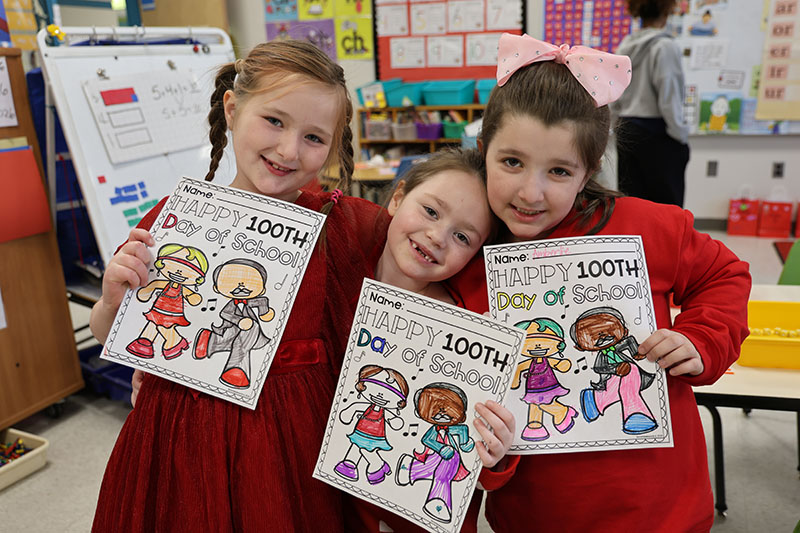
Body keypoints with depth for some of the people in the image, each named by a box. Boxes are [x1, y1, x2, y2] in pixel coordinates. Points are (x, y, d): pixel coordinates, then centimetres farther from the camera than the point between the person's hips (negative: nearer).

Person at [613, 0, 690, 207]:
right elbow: (669, 100, -15)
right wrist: (681, 137, -6)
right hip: (657, 135, -6)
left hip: (627, 131, 6)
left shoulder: (624, 46, 7)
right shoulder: (666, 47, -13)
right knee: (668, 204, 4)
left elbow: (614, 101, 10)